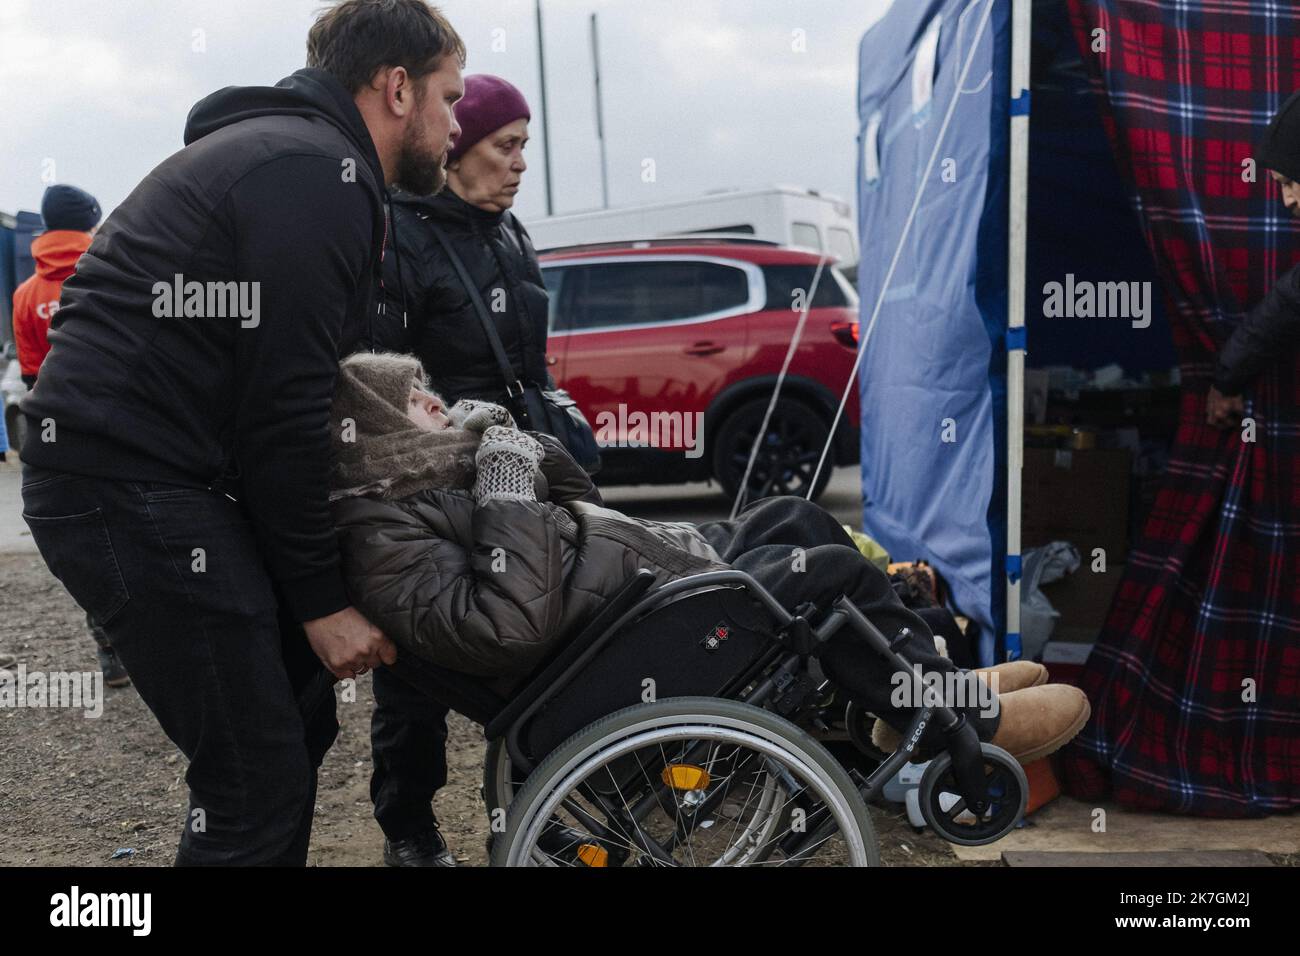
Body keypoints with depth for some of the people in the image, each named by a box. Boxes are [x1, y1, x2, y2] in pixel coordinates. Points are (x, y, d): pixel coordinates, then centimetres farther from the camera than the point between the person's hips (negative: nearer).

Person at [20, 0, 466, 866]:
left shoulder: (292, 153, 21)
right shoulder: (318, 173, -12)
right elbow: (283, 409, -17)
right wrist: (321, 597, -11)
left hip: (141, 475, 11)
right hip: (133, 492, -11)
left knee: (298, 724, 15)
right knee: (258, 777, -7)